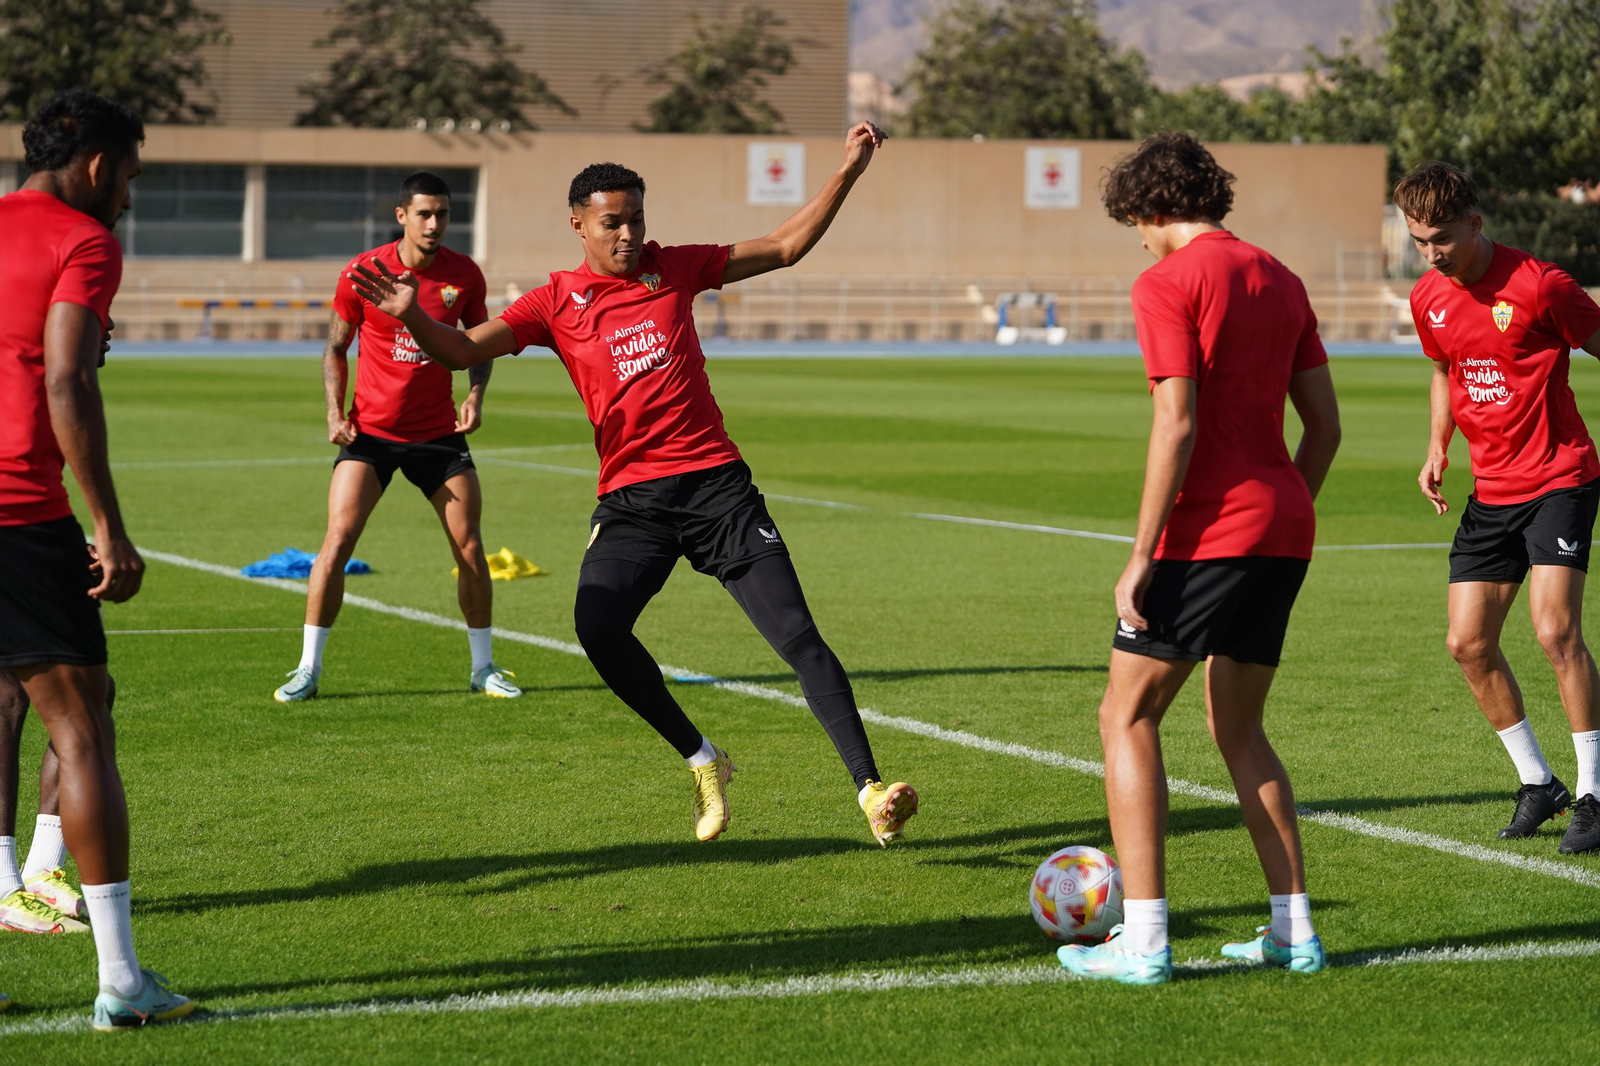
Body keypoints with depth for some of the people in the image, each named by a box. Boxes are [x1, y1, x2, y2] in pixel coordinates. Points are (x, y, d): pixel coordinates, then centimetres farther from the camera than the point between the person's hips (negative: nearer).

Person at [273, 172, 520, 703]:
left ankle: (483, 668, 15)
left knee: (469, 545, -1)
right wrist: (335, 410, -8)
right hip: (369, 430, -2)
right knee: (338, 540, -12)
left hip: (437, 431, 2)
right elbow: (336, 346, 4)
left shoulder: (464, 274, -3)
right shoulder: (365, 271, -8)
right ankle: (308, 669, -4)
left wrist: (475, 395, -5)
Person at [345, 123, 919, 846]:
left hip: (716, 481, 1)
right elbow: (462, 351, -4)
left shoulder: (674, 269, 10)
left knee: (798, 636, -9)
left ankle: (871, 791, -8)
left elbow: (786, 247, 17)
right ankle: (702, 763, -7)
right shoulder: (555, 304, 5)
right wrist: (412, 315, -24)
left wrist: (848, 172, 10)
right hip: (631, 497, -1)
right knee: (597, 624, -26)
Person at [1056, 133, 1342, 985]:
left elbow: (1176, 426, -16)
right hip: (1282, 528, 8)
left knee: (1127, 717, 2)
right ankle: (1293, 930, 15)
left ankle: (1142, 938, -5)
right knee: (1237, 728, 19)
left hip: (1207, 530, -8)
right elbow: (1324, 424, 15)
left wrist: (1142, 558, -14)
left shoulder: (1169, 284, -9)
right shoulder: (1277, 280, 14)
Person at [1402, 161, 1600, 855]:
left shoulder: (1537, 284, -15)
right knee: (1467, 642, 2)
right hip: (1491, 490, 7)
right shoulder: (1427, 299, 4)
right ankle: (1537, 784, 18)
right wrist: (1437, 447, 10)